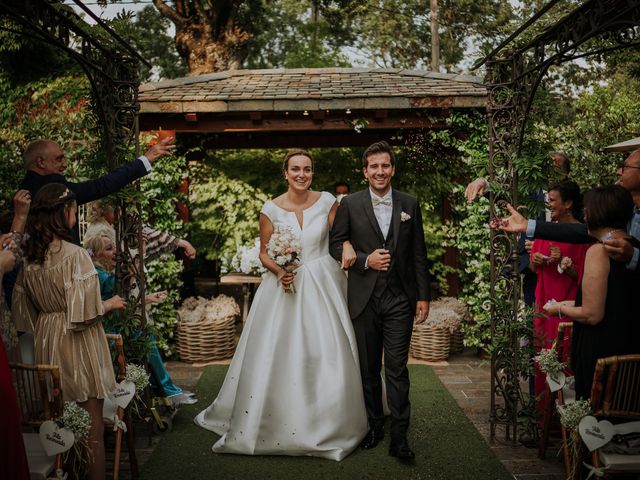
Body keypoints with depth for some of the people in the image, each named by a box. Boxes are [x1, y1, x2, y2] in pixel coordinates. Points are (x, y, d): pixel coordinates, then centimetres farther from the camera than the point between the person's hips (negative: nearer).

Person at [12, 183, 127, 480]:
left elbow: (24, 309, 9)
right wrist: (110, 304, -3)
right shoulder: (74, 255, -19)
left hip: (46, 344, 7)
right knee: (92, 426, 5)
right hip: (77, 345, -7)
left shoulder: (28, 258, 2)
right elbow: (85, 312, -20)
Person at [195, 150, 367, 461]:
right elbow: (264, 252, 3)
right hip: (285, 285, 0)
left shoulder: (327, 202, -2)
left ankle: (326, 424, 22)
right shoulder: (271, 209, -3)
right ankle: (274, 420, 21)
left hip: (322, 285, 1)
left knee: (326, 355, 3)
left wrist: (348, 246, -15)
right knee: (276, 353, 2)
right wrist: (278, 271, -15)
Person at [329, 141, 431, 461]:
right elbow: (336, 245, 3)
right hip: (364, 299, 0)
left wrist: (423, 296, 3)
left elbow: (419, 254, 6)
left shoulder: (409, 205, 5)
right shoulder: (349, 205, 1)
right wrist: (365, 260, -13)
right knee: (368, 368, 11)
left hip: (400, 299, 0)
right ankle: (374, 426, 27)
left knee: (397, 369, -1)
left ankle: (399, 437, 7)